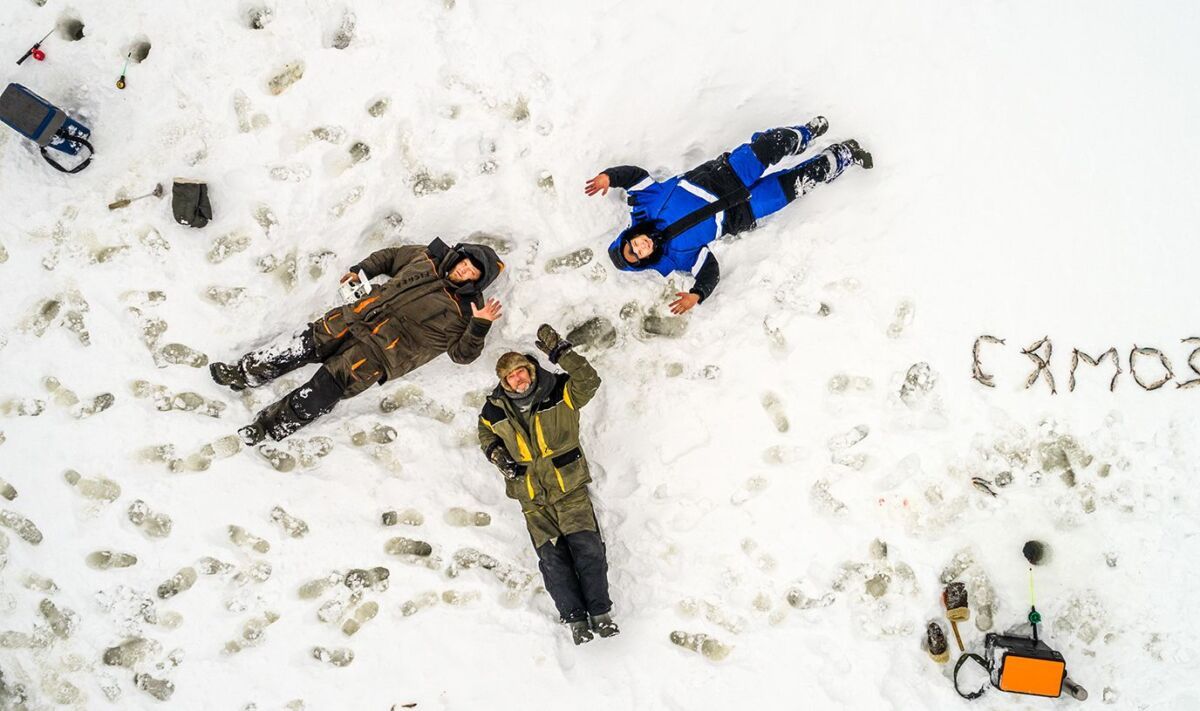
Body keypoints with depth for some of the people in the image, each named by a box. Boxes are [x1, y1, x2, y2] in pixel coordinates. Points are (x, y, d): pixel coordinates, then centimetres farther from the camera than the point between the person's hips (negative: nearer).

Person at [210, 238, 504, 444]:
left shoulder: (462, 311, -1)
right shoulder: (426, 257, 12)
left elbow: (463, 353, -7)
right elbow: (390, 256, 26)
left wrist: (480, 326, -23)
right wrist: (361, 270, 14)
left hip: (379, 352, -5)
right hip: (356, 318, 5)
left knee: (324, 389, -16)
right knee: (303, 346, -5)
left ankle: (269, 426, -8)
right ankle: (243, 373, 7)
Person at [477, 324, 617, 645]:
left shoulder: (558, 392, -9)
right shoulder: (495, 410, -3)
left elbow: (589, 381, -26)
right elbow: (485, 433, 17)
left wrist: (561, 351, -34)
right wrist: (496, 453, -3)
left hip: (570, 486, -1)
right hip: (532, 498, 2)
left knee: (587, 546, -9)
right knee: (551, 556, -3)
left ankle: (600, 612, 1)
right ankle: (575, 618, 2)